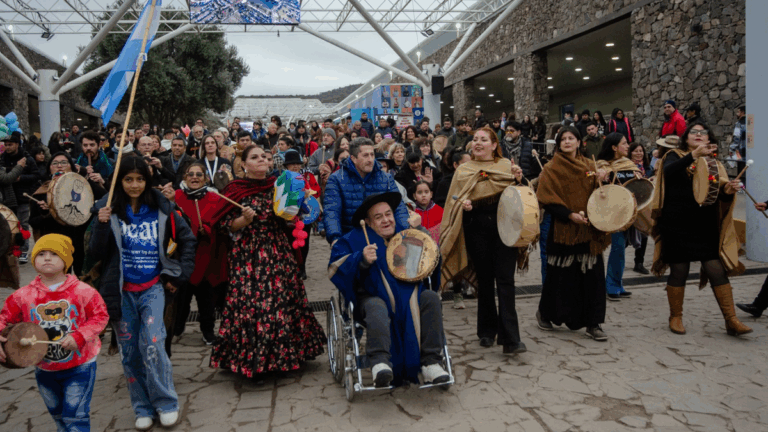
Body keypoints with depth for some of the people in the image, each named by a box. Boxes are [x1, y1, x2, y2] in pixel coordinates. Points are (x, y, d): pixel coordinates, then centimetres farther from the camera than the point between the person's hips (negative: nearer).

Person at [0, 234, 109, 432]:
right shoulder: (24, 295, -5)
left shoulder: (82, 291, -12)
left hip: (79, 365, -4)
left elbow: (100, 316, -10)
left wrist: (79, 337, -22)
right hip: (44, 369, 4)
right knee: (57, 414, 23)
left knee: (75, 415, -4)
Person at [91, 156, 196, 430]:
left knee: (152, 344, -14)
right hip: (122, 291, 1)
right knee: (129, 352, 7)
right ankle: (142, 408, 22)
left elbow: (187, 239, 7)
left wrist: (180, 276, 3)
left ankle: (166, 404, 3)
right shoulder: (108, 210, -2)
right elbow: (96, 252, -6)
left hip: (153, 287, -1)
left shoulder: (161, 208, -1)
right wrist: (101, 224, -22)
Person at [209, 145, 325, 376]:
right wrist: (245, 219, -19)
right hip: (248, 255, -4)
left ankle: (281, 354, 16)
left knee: (283, 297, 2)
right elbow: (228, 226, -2)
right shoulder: (236, 190, 1)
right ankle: (251, 357, 6)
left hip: (278, 252, 4)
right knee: (249, 301, -7)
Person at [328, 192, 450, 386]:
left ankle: (430, 362, -27)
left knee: (431, 298, -25)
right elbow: (334, 269, -4)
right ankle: (379, 362, -51)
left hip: (410, 296, 4)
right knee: (376, 307, -37)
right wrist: (361, 260, -21)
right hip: (373, 296, -3)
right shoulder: (355, 239, 9)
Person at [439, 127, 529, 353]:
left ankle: (510, 338, -6)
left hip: (503, 225, -1)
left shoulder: (506, 166, 10)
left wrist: (518, 180, -11)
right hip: (476, 227, 1)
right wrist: (462, 205, -9)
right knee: (484, 280, 9)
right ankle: (487, 332, 24)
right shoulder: (463, 170, 12)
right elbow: (453, 200, 12)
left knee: (505, 280, -7)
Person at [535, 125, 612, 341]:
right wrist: (570, 214, -19)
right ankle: (545, 313, 25)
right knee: (560, 275, 3)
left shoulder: (588, 165, 13)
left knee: (592, 275, 0)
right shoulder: (552, 168, -1)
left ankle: (593, 324, 9)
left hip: (589, 228, 4)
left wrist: (602, 178, -5)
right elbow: (546, 199, -9)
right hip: (564, 228, -4)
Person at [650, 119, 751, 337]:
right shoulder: (675, 156, 4)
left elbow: (721, 196, 5)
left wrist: (728, 191, -18)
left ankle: (731, 321, 4)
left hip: (706, 226, 3)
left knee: (717, 270, -3)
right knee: (679, 271, 3)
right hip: (677, 225, -3)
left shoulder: (714, 163, 13)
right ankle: (675, 317, 20)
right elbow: (669, 172, -20)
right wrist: (694, 155, -32)